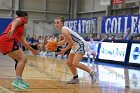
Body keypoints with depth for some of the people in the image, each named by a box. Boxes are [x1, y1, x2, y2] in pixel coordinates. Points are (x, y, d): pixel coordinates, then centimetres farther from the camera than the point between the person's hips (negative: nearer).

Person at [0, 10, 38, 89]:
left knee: (21, 60, 14)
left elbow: (24, 42, 39)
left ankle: (19, 80, 9)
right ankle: (17, 80, -23)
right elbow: (15, 22, -16)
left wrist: (32, 50, 48)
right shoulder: (21, 19, 9)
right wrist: (12, 29, -38)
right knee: (23, 58, -14)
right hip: (8, 40, -9)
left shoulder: (21, 28, 33)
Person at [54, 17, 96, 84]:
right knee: (69, 63, 14)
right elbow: (66, 40, 27)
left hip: (81, 45, -11)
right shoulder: (64, 29, 11)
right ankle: (75, 79, 22)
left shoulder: (64, 31, -19)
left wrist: (64, 50, -10)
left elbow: (71, 43, -22)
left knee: (74, 63, -22)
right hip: (76, 46, 11)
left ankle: (91, 73, -15)